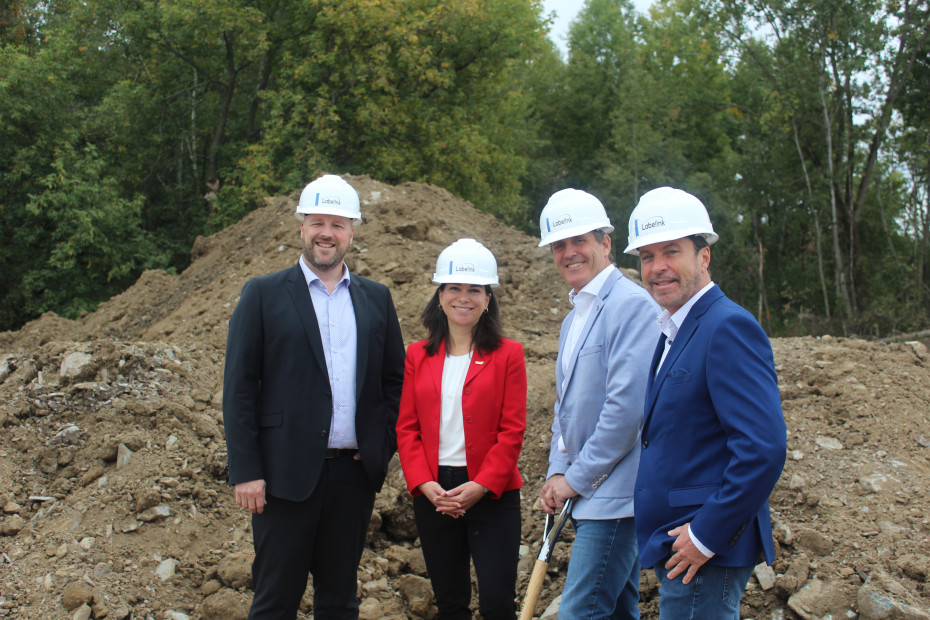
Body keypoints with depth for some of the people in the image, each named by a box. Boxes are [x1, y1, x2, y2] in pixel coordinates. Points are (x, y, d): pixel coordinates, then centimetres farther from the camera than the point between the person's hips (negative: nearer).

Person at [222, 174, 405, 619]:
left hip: (354, 473, 3)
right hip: (286, 474, -3)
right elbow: (238, 387, -3)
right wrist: (245, 471, -10)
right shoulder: (263, 294, 0)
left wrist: (382, 444, 1)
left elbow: (395, 378, 15)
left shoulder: (376, 298, 11)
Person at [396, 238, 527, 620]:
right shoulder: (418, 355, 8)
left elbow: (512, 430, -5)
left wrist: (481, 485, -15)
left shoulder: (507, 354, -1)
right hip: (432, 493, 3)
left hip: (492, 492, -3)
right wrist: (423, 483, -9)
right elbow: (407, 427, 5)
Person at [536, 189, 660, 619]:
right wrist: (557, 473, 7)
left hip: (615, 495, -10)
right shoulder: (573, 320, 17)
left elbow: (628, 404, -21)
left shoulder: (631, 304, -13)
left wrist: (576, 478, -14)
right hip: (589, 495, 10)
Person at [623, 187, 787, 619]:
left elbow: (764, 448, -24)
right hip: (678, 548, 9)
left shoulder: (729, 328, -16)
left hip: (706, 554, -9)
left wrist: (707, 535, -20)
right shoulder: (675, 332, 14)